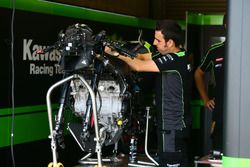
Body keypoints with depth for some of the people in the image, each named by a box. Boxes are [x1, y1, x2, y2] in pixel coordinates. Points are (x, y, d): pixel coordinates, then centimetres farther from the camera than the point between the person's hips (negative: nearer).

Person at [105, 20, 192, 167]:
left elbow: (139, 66, -22)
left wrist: (117, 53, -9)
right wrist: (117, 50, -4)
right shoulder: (169, 55, 7)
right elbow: (142, 57, 7)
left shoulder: (175, 60, -22)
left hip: (172, 127, -10)